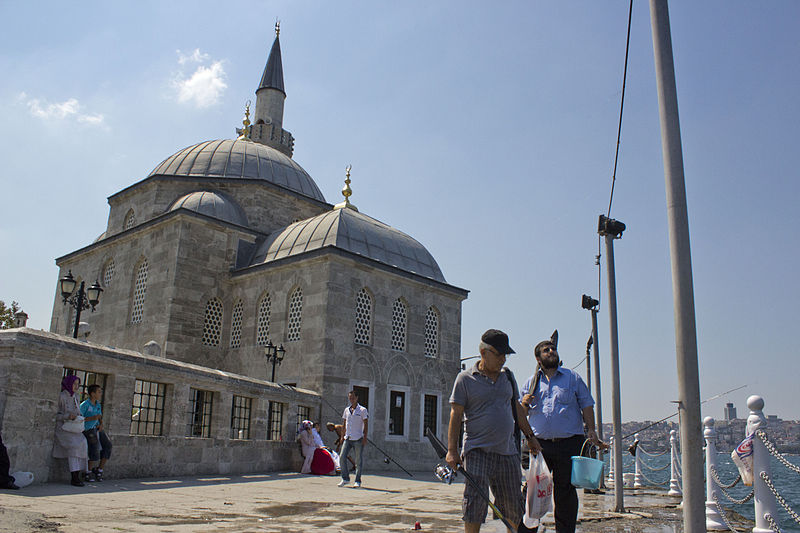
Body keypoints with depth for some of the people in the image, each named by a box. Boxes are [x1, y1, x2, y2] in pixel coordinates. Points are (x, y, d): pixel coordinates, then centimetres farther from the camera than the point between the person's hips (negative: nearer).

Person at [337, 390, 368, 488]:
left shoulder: (362, 410, -2)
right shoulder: (346, 410, 12)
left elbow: (366, 424, -3)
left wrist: (365, 437, -9)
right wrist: (342, 436, 14)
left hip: (358, 439, -4)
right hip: (348, 439, 4)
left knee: (359, 460, -1)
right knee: (342, 457, -5)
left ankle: (358, 481, 9)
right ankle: (345, 479, 8)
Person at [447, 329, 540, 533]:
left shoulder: (507, 376, 14)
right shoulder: (465, 379, -2)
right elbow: (456, 415, -5)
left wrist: (530, 436, 23)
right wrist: (452, 450, -11)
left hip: (507, 451, 5)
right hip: (477, 451, -5)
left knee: (513, 504, 9)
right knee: (475, 501, -10)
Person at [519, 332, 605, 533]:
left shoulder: (572, 378, 10)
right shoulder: (531, 382, 13)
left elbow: (586, 405, 9)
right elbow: (522, 415, 17)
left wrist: (591, 430, -2)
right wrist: (524, 404, -5)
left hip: (569, 443, -1)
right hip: (540, 444, 1)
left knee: (565, 490, 5)